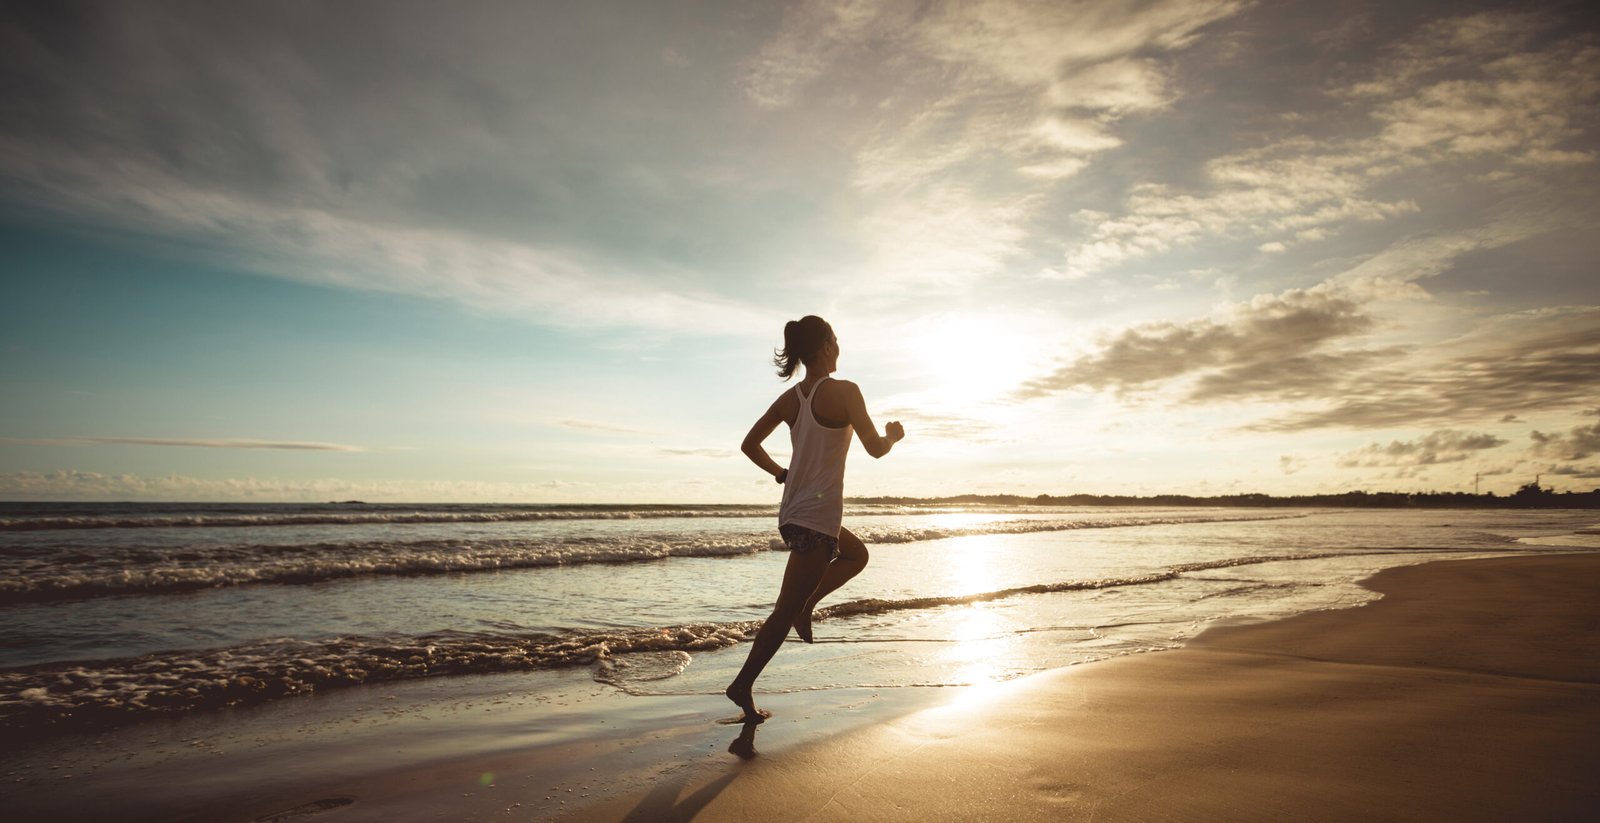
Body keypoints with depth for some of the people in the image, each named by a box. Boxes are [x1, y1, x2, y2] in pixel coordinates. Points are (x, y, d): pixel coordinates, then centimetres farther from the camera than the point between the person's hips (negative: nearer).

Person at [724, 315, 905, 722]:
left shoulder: (789, 398, 6)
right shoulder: (844, 391, -14)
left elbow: (750, 445, 9)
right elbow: (875, 448, -10)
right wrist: (893, 435, 11)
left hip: (792, 513, 8)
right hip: (817, 518, -8)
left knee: (856, 554, 31)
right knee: (785, 611, 0)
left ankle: (805, 605, 19)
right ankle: (742, 685, 5)